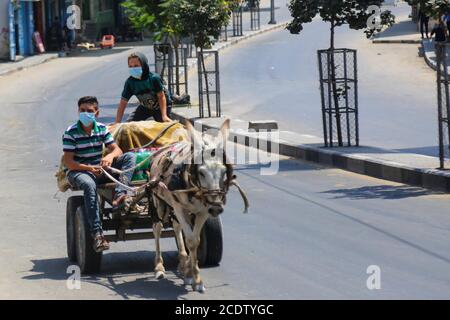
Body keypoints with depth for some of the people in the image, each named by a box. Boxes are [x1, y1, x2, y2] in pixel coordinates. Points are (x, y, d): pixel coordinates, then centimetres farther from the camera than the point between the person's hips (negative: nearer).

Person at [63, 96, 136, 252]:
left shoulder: (102, 129, 5)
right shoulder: (71, 133, -9)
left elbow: (117, 149, 1)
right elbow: (68, 162, -15)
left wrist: (110, 156, -25)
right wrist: (89, 168, -29)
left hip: (99, 169, 5)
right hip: (78, 171, -5)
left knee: (130, 157, -12)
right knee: (89, 184, -40)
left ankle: (119, 195, -34)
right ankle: (97, 234, -44)